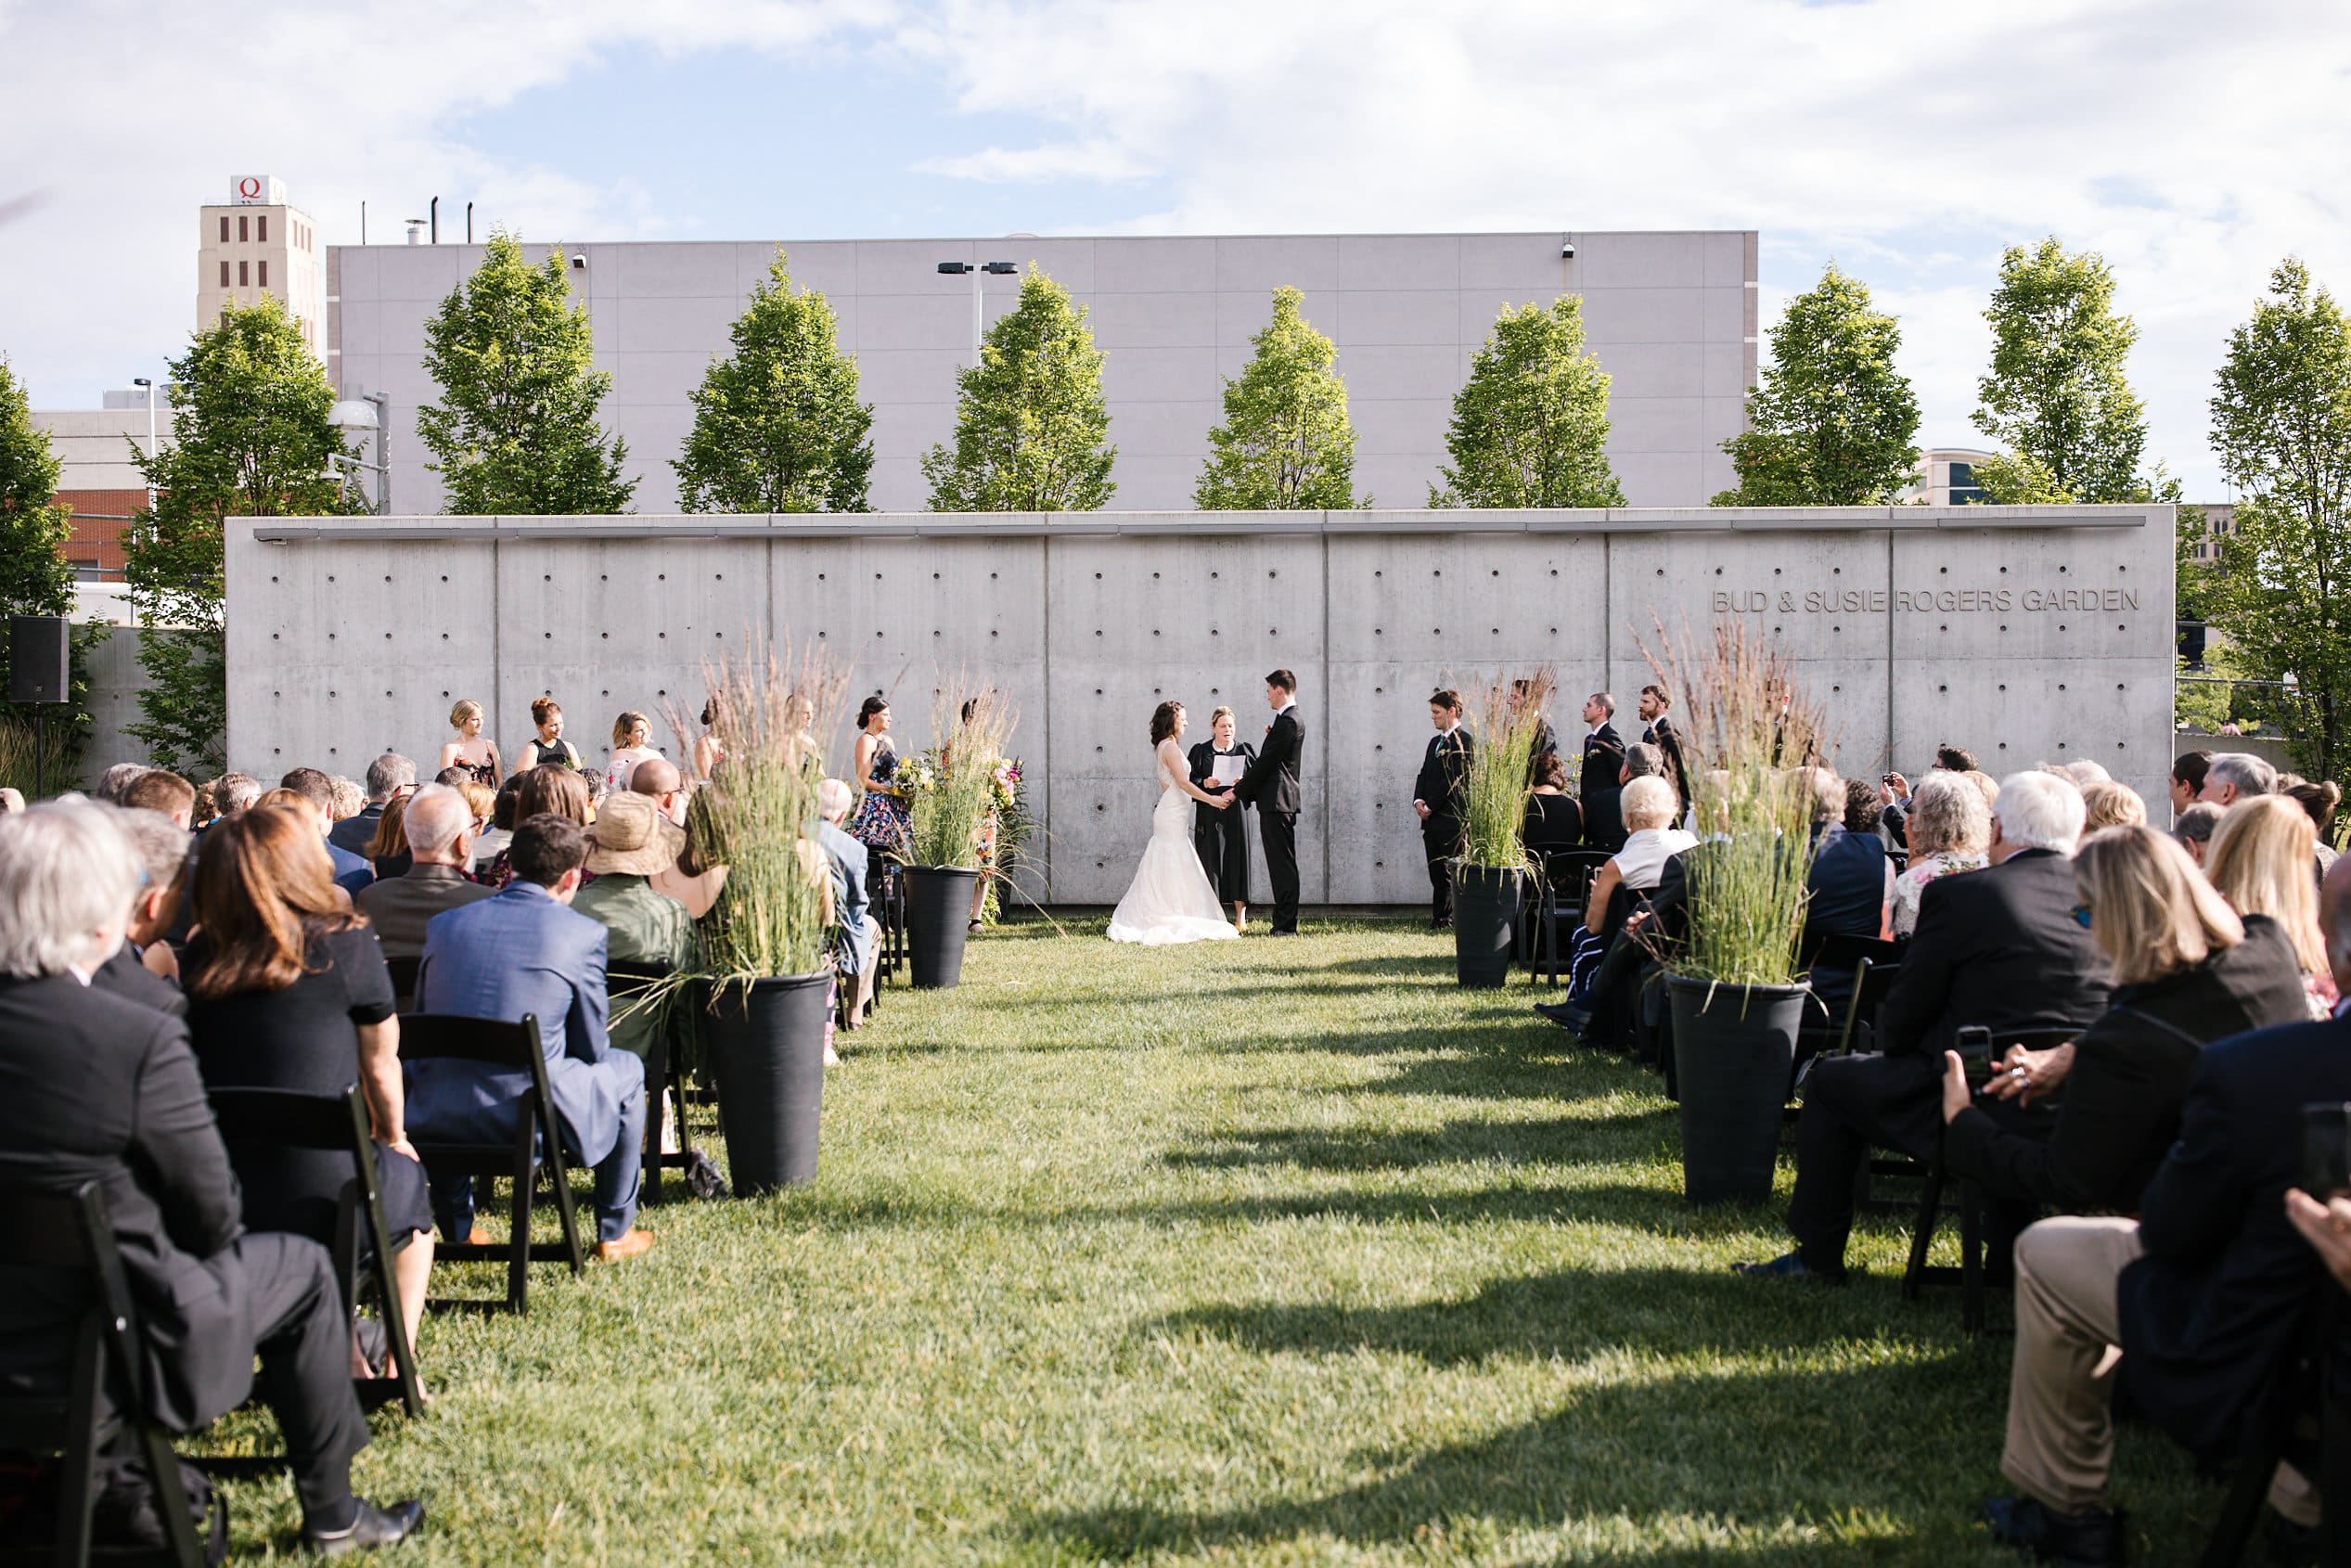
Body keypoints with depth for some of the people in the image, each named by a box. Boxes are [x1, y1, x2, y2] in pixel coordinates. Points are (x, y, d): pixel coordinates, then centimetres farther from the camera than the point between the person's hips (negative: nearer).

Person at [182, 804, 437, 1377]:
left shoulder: (203, 954, 1)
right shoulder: (347, 945, -9)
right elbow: (381, 1067, 2)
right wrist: (392, 1138, 24)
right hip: (322, 1198, -4)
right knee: (408, 1178, 28)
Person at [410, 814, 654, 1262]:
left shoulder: (445, 923, 5)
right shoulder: (582, 933, -5)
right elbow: (591, 1048, 3)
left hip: (441, 1120, 4)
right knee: (625, 1069, 26)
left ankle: (458, 1229, 43)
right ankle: (614, 1233, 31)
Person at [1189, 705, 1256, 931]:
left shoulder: (1246, 750, 10)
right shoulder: (1200, 751, 7)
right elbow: (1188, 781, 6)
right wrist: (1204, 783, -13)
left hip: (1237, 812, 1)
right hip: (1209, 814, 0)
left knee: (1238, 859, -1)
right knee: (1211, 860, -2)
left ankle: (1241, 916, 3)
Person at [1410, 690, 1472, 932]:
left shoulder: (1463, 741, -9)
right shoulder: (1436, 742, 20)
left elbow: (1455, 779, -15)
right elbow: (1424, 774, 19)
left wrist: (1431, 806, -13)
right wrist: (1419, 801, 0)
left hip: (1451, 820, -9)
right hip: (1432, 821, 9)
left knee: (1453, 873, -6)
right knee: (1437, 874, 10)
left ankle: (1445, 919, -4)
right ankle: (1440, 920, 13)